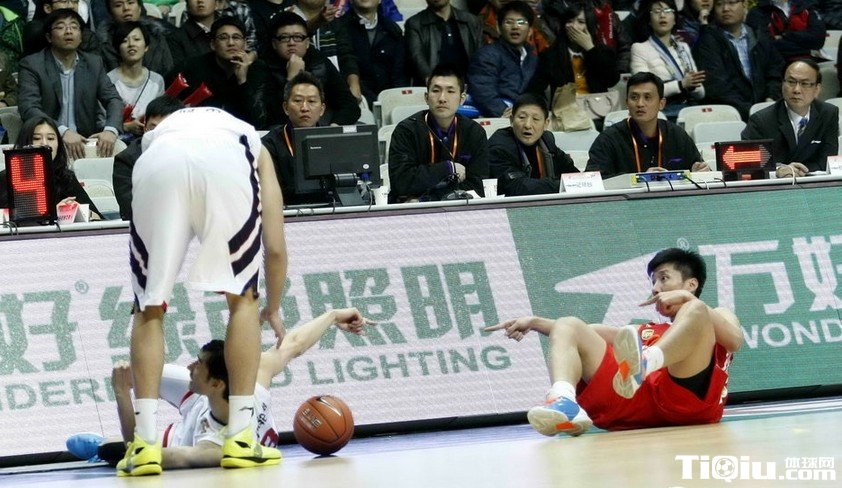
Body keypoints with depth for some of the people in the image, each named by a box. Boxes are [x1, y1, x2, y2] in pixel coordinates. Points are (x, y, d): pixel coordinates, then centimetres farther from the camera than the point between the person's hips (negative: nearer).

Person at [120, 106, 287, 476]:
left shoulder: (159, 130, 44)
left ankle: (145, 443, 5)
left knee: (149, 307, 14)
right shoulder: (254, 145, 41)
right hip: (227, 161, -1)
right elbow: (276, 248, 33)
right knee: (242, 298, 17)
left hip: (158, 164, 1)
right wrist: (273, 311, 49)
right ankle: (240, 439, 12)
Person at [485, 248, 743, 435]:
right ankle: (564, 404, -35)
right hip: (633, 404, 4)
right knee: (567, 326, -1)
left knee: (695, 312, -21)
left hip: (687, 401, -4)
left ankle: (645, 363, -55)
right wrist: (535, 322, 20)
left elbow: (735, 340, 5)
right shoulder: (649, 332, 42)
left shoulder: (714, 317, 31)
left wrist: (687, 299, -1)